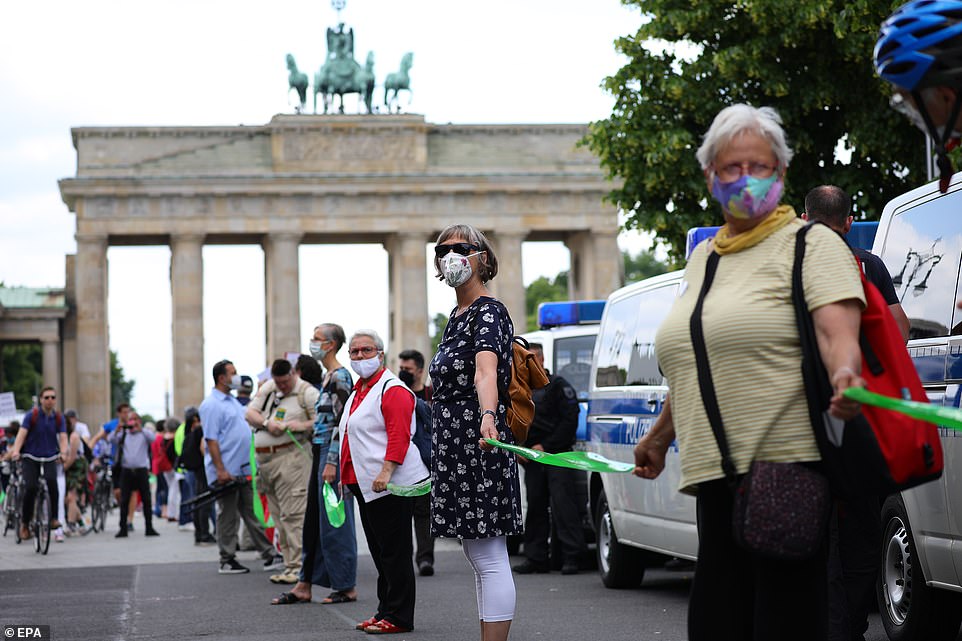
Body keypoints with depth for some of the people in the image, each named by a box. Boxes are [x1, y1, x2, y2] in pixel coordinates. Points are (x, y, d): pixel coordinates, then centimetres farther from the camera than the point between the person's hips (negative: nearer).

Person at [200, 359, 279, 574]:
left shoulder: (233, 402, 17)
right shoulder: (211, 405, -12)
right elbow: (211, 439, -18)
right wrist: (220, 470, -23)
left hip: (244, 470, 9)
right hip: (226, 472, -9)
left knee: (252, 513, 10)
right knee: (228, 516, -2)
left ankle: (268, 554, 12)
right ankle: (227, 562, 4)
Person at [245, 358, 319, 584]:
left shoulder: (307, 392, -3)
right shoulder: (268, 388, 16)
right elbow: (250, 413, 13)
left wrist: (303, 425, -22)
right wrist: (266, 423, -5)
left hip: (291, 456, -7)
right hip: (264, 459, 7)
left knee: (293, 514, -12)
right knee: (278, 516, 8)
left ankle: (297, 568, -12)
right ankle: (289, 565, 13)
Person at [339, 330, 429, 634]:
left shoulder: (392, 389, -10)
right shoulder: (359, 390, 20)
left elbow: (399, 435, -20)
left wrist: (386, 472, -28)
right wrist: (347, 477, 24)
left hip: (390, 484, -10)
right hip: (366, 484, 10)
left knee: (394, 552, -6)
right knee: (380, 552, 13)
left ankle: (398, 617, -3)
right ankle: (386, 611, 19)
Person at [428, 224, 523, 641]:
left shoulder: (488, 312, -12)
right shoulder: (457, 316, 17)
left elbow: (485, 371, -31)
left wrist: (488, 417, -48)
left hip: (479, 444, -10)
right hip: (453, 447, 10)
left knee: (489, 557, -10)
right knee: (477, 557, 13)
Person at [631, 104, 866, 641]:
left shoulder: (811, 243, 1)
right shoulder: (703, 257, 22)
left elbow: (839, 333, -14)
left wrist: (845, 376, -35)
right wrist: (660, 437, 38)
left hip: (788, 468, -7)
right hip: (716, 476, 7)